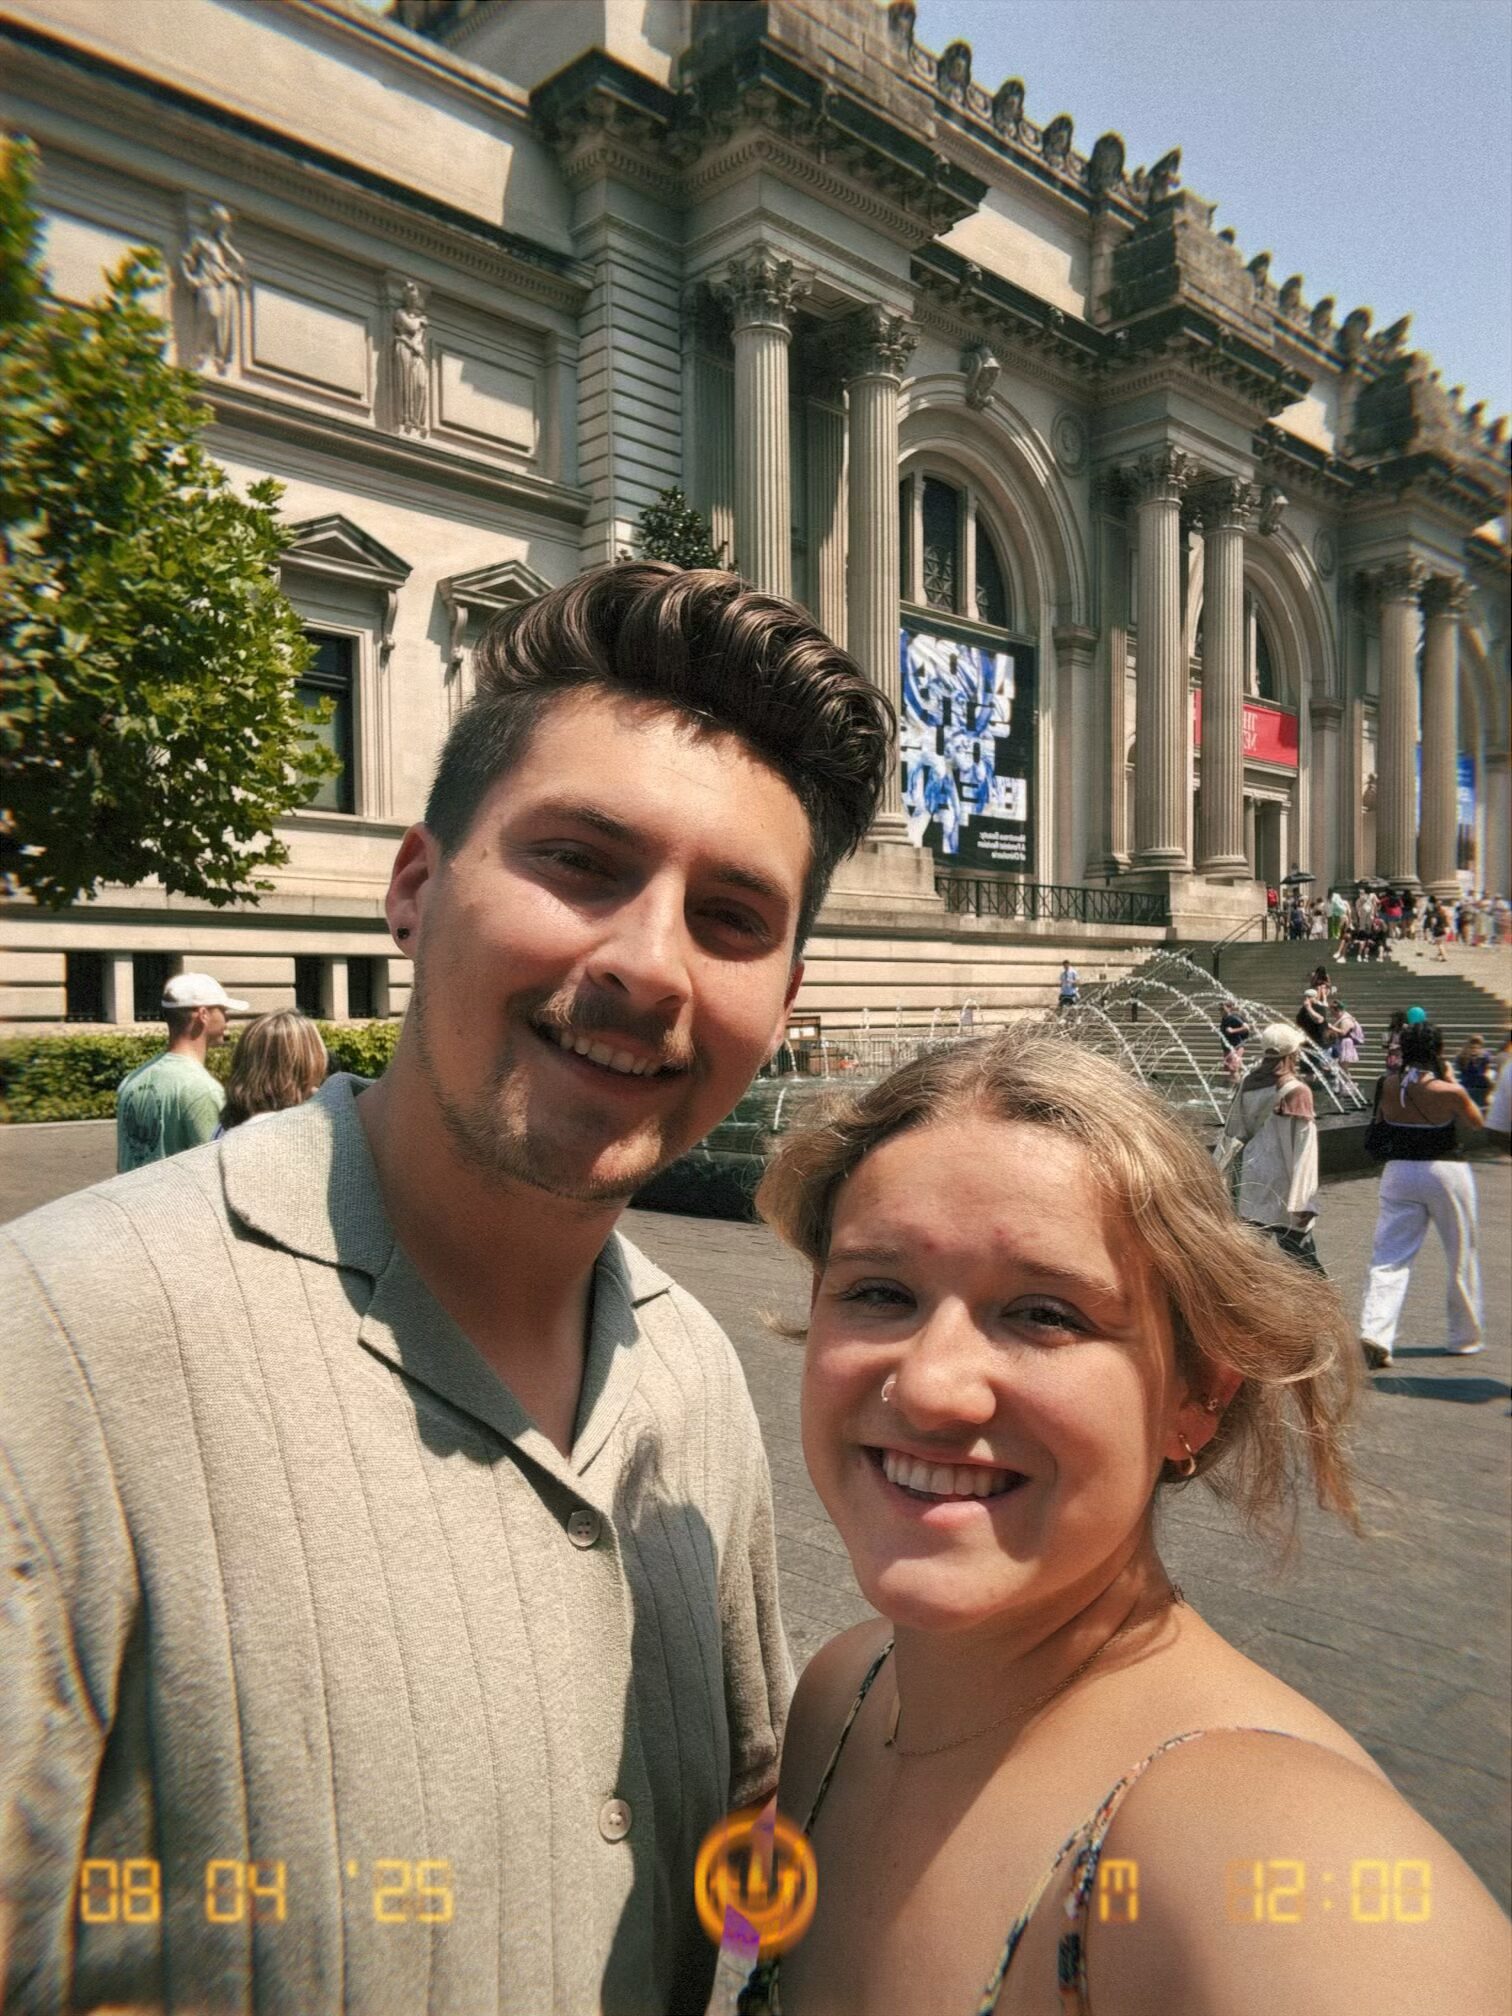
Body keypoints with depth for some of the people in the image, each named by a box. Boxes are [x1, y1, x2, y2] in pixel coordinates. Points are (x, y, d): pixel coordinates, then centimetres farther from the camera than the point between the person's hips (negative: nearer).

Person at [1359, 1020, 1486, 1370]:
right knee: (1462, 1259, 16)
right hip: (1445, 1172, -3)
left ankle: (1374, 1332, -16)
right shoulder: (1449, 1091, -15)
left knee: (1390, 1257, 2)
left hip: (1399, 1171, 3)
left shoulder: (1387, 1085, -4)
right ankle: (1464, 1338, 28)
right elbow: (1476, 1122, 4)